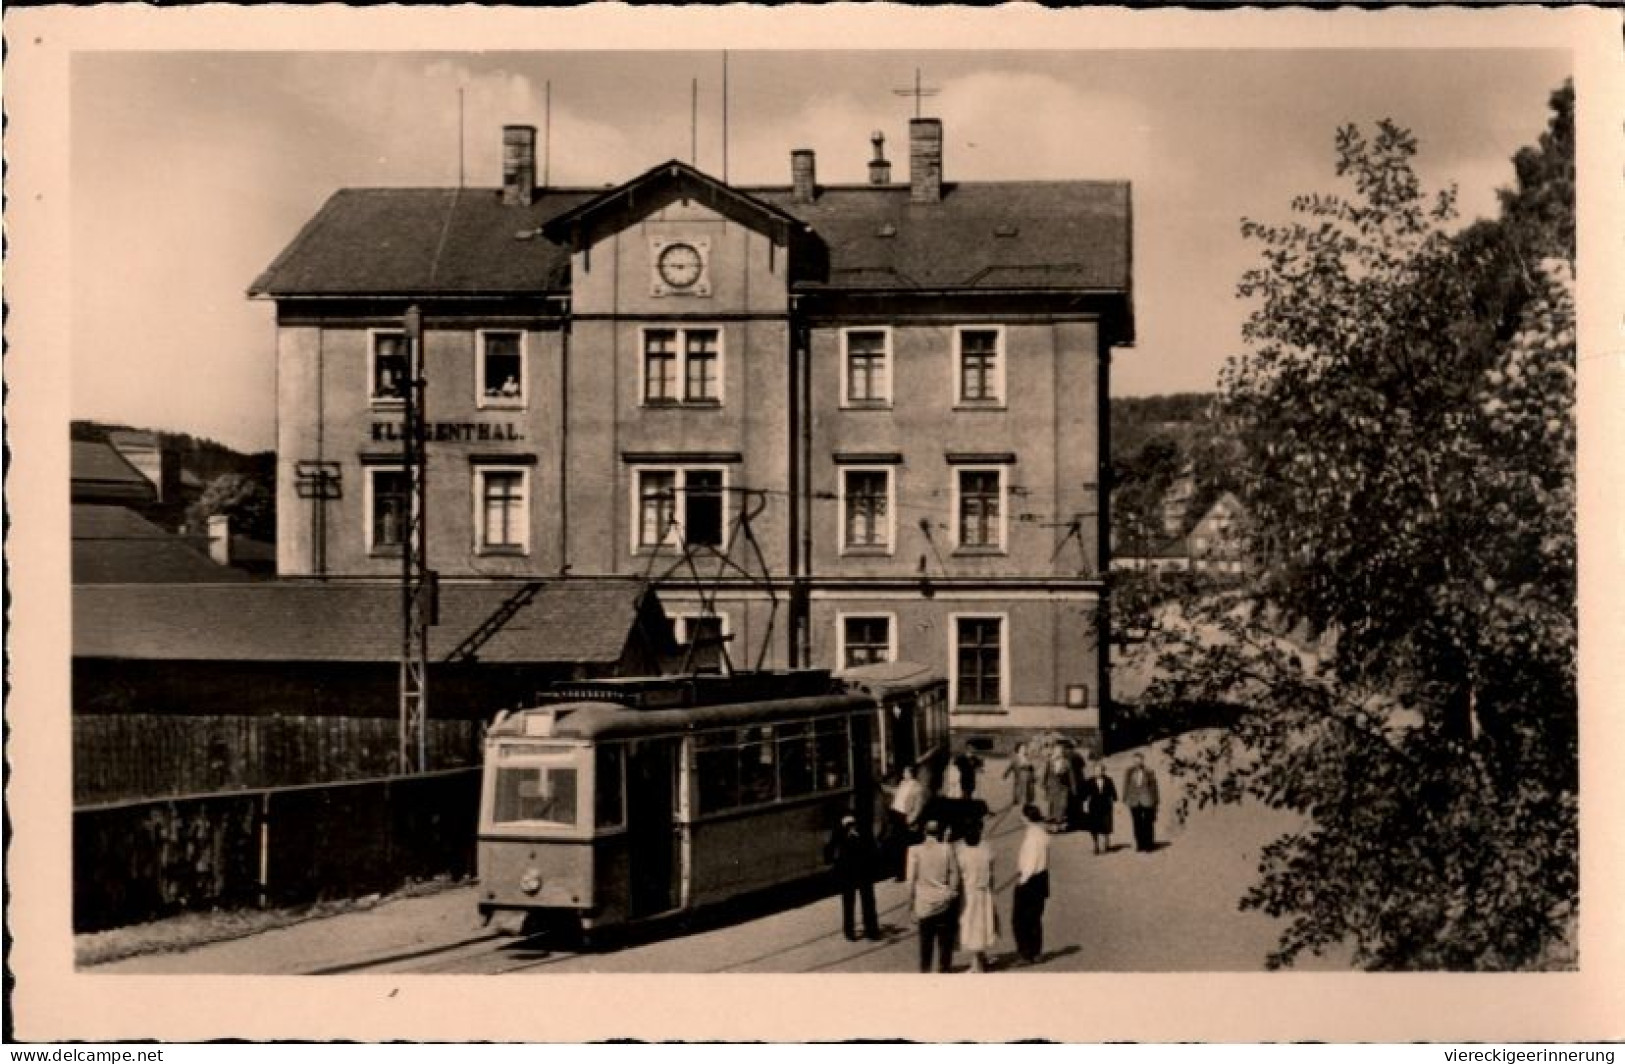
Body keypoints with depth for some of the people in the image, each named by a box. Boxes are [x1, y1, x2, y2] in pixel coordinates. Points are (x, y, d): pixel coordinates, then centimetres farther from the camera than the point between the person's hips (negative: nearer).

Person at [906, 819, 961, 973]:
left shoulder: (915, 851, -10)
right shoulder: (947, 849, -10)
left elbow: (911, 878, -7)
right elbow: (954, 874, -4)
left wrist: (911, 896, 6)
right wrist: (952, 892, 10)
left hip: (924, 902, 0)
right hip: (945, 901, 0)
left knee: (926, 937, 13)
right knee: (945, 937, 12)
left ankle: (925, 967, 18)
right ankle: (943, 966, 16)